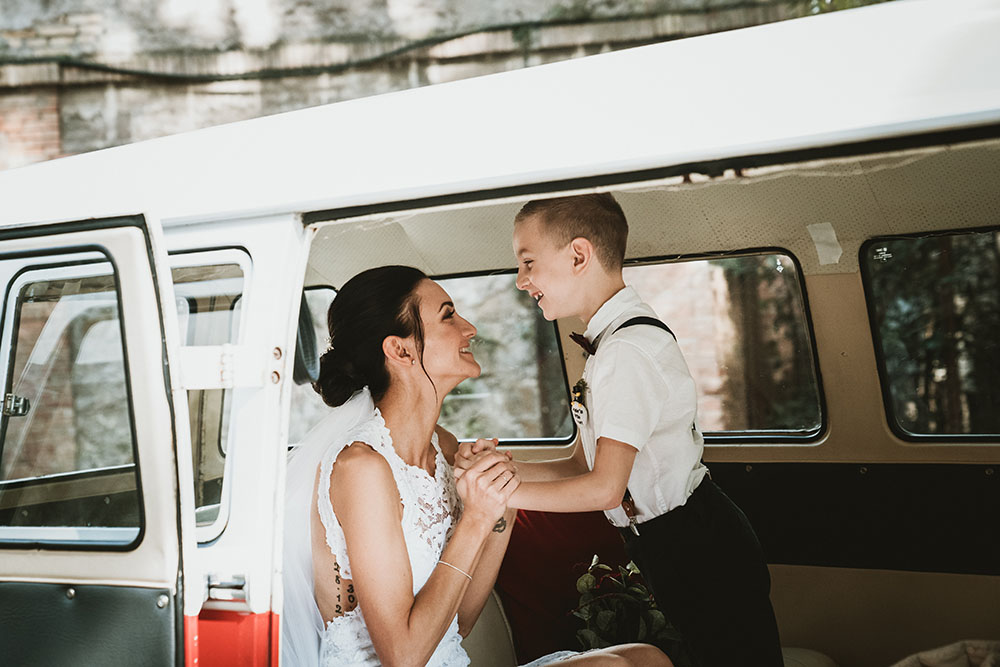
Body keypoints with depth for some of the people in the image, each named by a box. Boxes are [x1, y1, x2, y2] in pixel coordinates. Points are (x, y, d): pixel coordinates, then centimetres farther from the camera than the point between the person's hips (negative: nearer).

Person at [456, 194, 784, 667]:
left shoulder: (628, 348, -22)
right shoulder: (612, 341, 10)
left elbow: (604, 488, -24)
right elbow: (584, 465, 10)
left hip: (695, 552, -10)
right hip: (673, 549, 10)